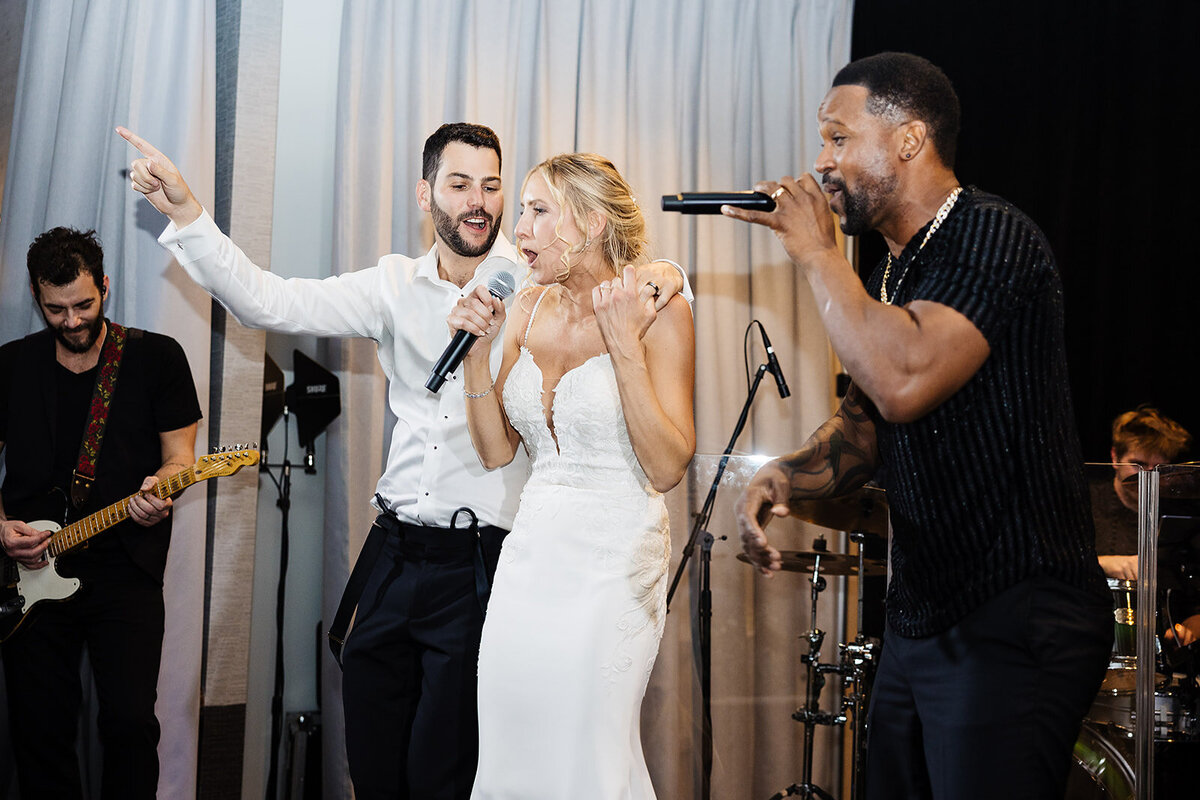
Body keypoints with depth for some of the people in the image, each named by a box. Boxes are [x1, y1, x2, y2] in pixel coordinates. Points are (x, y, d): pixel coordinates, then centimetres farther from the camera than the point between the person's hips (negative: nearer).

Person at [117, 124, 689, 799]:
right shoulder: (396, 287, 7)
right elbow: (270, 302, 1)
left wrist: (662, 276, -26)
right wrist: (183, 210, -9)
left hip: (482, 565, -4)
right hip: (396, 554, 4)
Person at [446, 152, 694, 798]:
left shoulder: (658, 313, -9)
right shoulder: (529, 310, 7)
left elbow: (667, 468, -15)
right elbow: (496, 449, 10)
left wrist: (625, 345, -19)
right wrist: (477, 349, -1)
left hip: (612, 560, -5)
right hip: (532, 549, 6)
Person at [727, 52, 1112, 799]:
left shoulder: (992, 237, -15)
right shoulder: (890, 273, 14)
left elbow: (904, 382, -30)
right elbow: (863, 428, 19)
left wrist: (818, 255, -18)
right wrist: (784, 476, -3)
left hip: (1015, 625, -9)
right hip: (920, 618, 9)